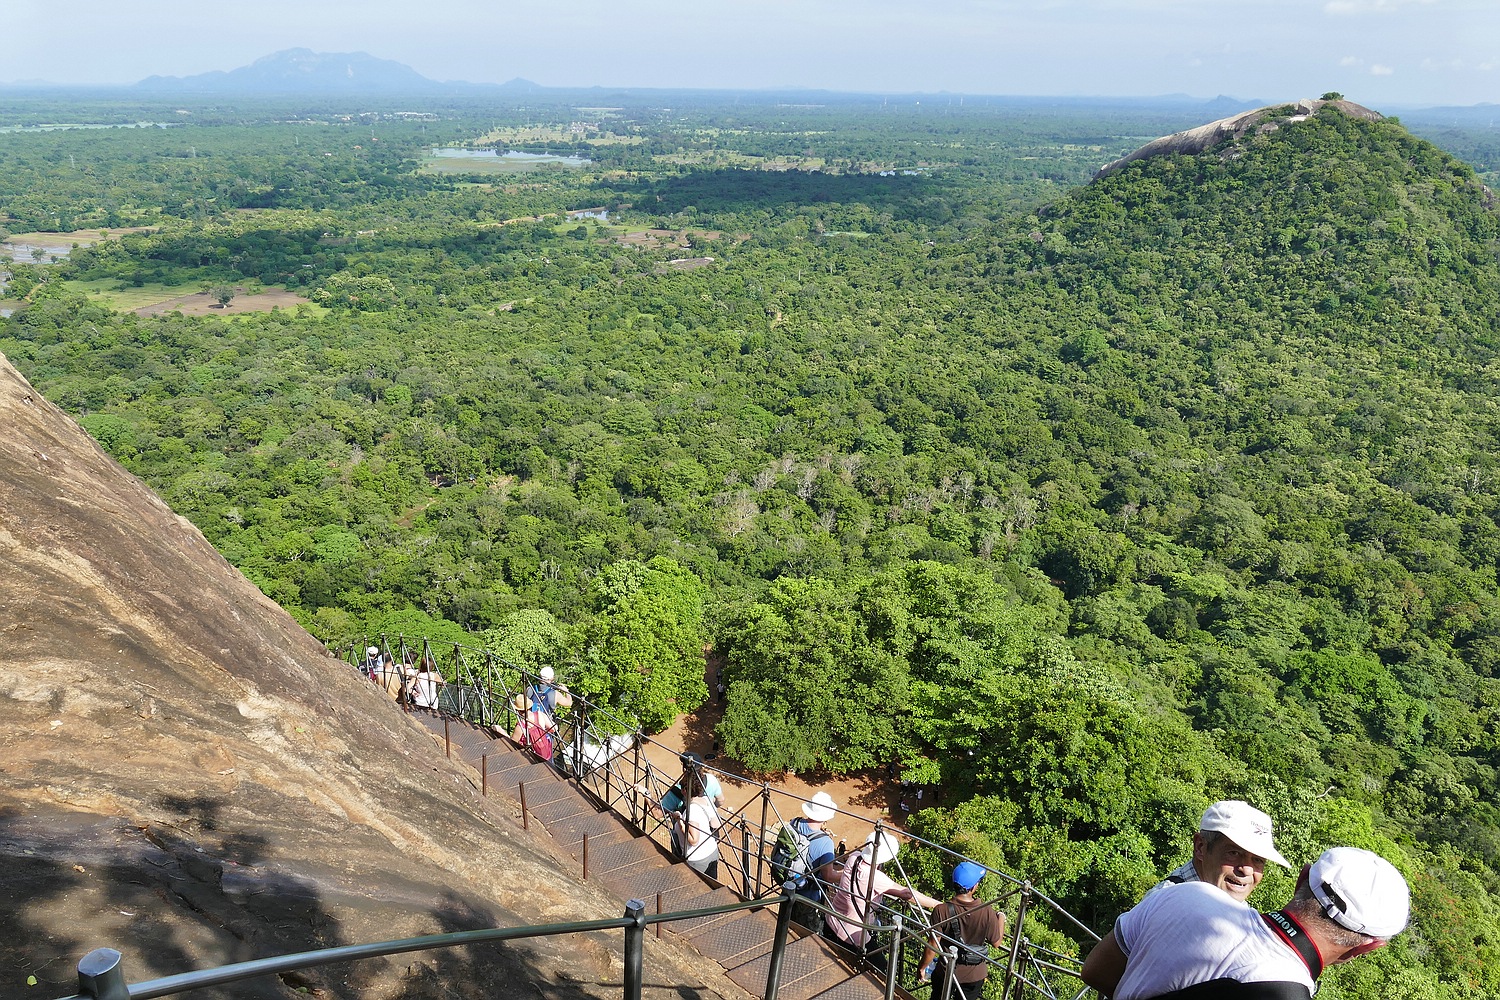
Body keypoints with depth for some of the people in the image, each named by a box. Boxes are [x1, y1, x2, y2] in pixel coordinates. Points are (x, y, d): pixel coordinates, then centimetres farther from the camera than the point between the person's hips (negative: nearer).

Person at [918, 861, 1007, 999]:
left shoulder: (942, 911, -24)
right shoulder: (987, 912, -21)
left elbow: (932, 946, -18)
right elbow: (996, 943, -6)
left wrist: (922, 968, -1)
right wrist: (1001, 919, 11)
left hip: (945, 972, -1)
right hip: (975, 975, 1)